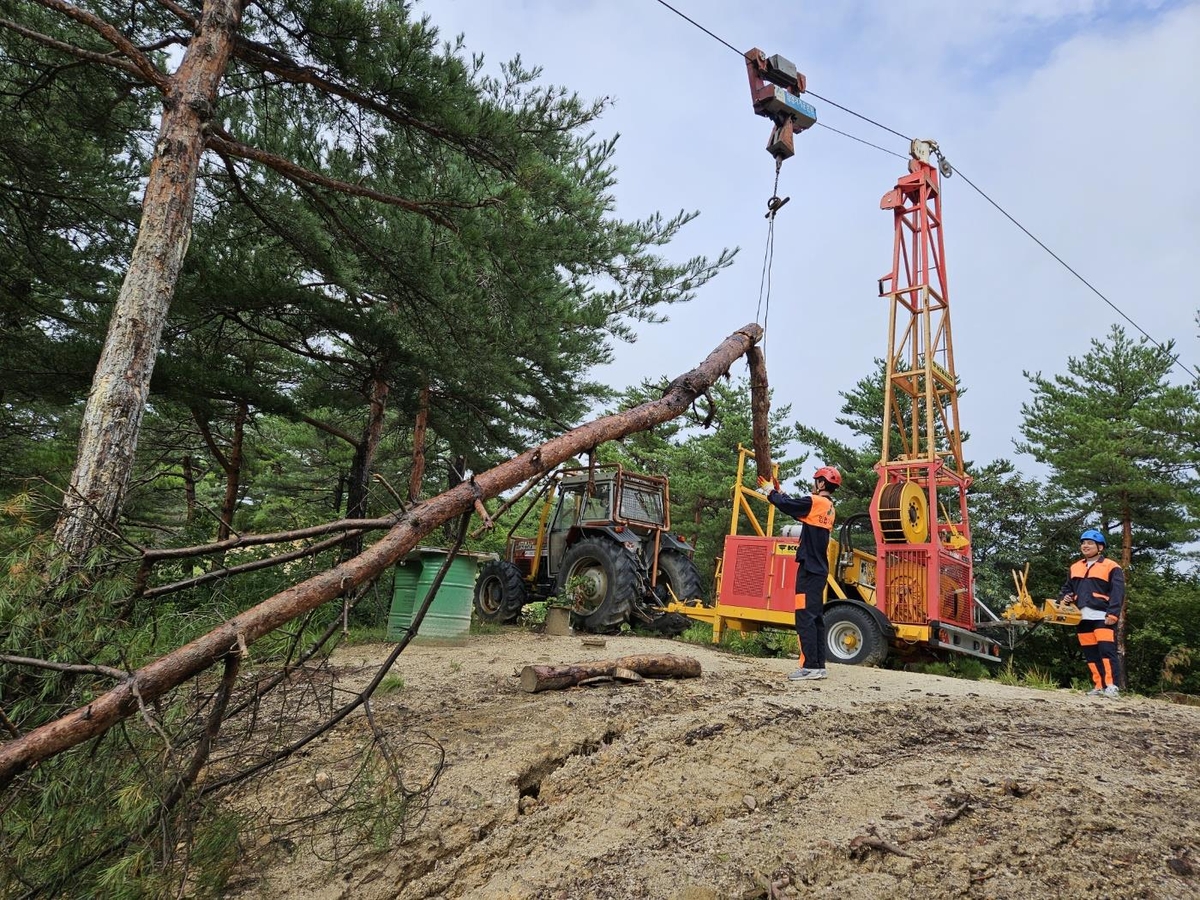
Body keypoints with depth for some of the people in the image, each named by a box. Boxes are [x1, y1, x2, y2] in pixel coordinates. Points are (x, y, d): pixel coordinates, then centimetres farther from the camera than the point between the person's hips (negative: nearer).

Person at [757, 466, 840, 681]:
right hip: (819, 569, 10)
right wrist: (779, 492, 23)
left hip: (809, 568, -10)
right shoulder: (828, 507, 17)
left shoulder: (816, 502, -11)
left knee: (805, 617, -10)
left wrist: (771, 491, 5)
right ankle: (819, 666, 14)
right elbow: (796, 507, 21)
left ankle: (810, 667, -11)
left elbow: (787, 505, -12)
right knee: (816, 618, 11)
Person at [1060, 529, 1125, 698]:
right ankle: (1099, 686, 13)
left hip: (1102, 617, -6)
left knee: (1106, 650, -13)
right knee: (1090, 654, 7)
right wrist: (1065, 597, 3)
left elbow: (1117, 593, -8)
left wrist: (1113, 614, -18)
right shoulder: (1075, 567, 19)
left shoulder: (1111, 567, 0)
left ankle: (1112, 686, -13)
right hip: (1083, 618, 6)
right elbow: (1067, 588, 26)